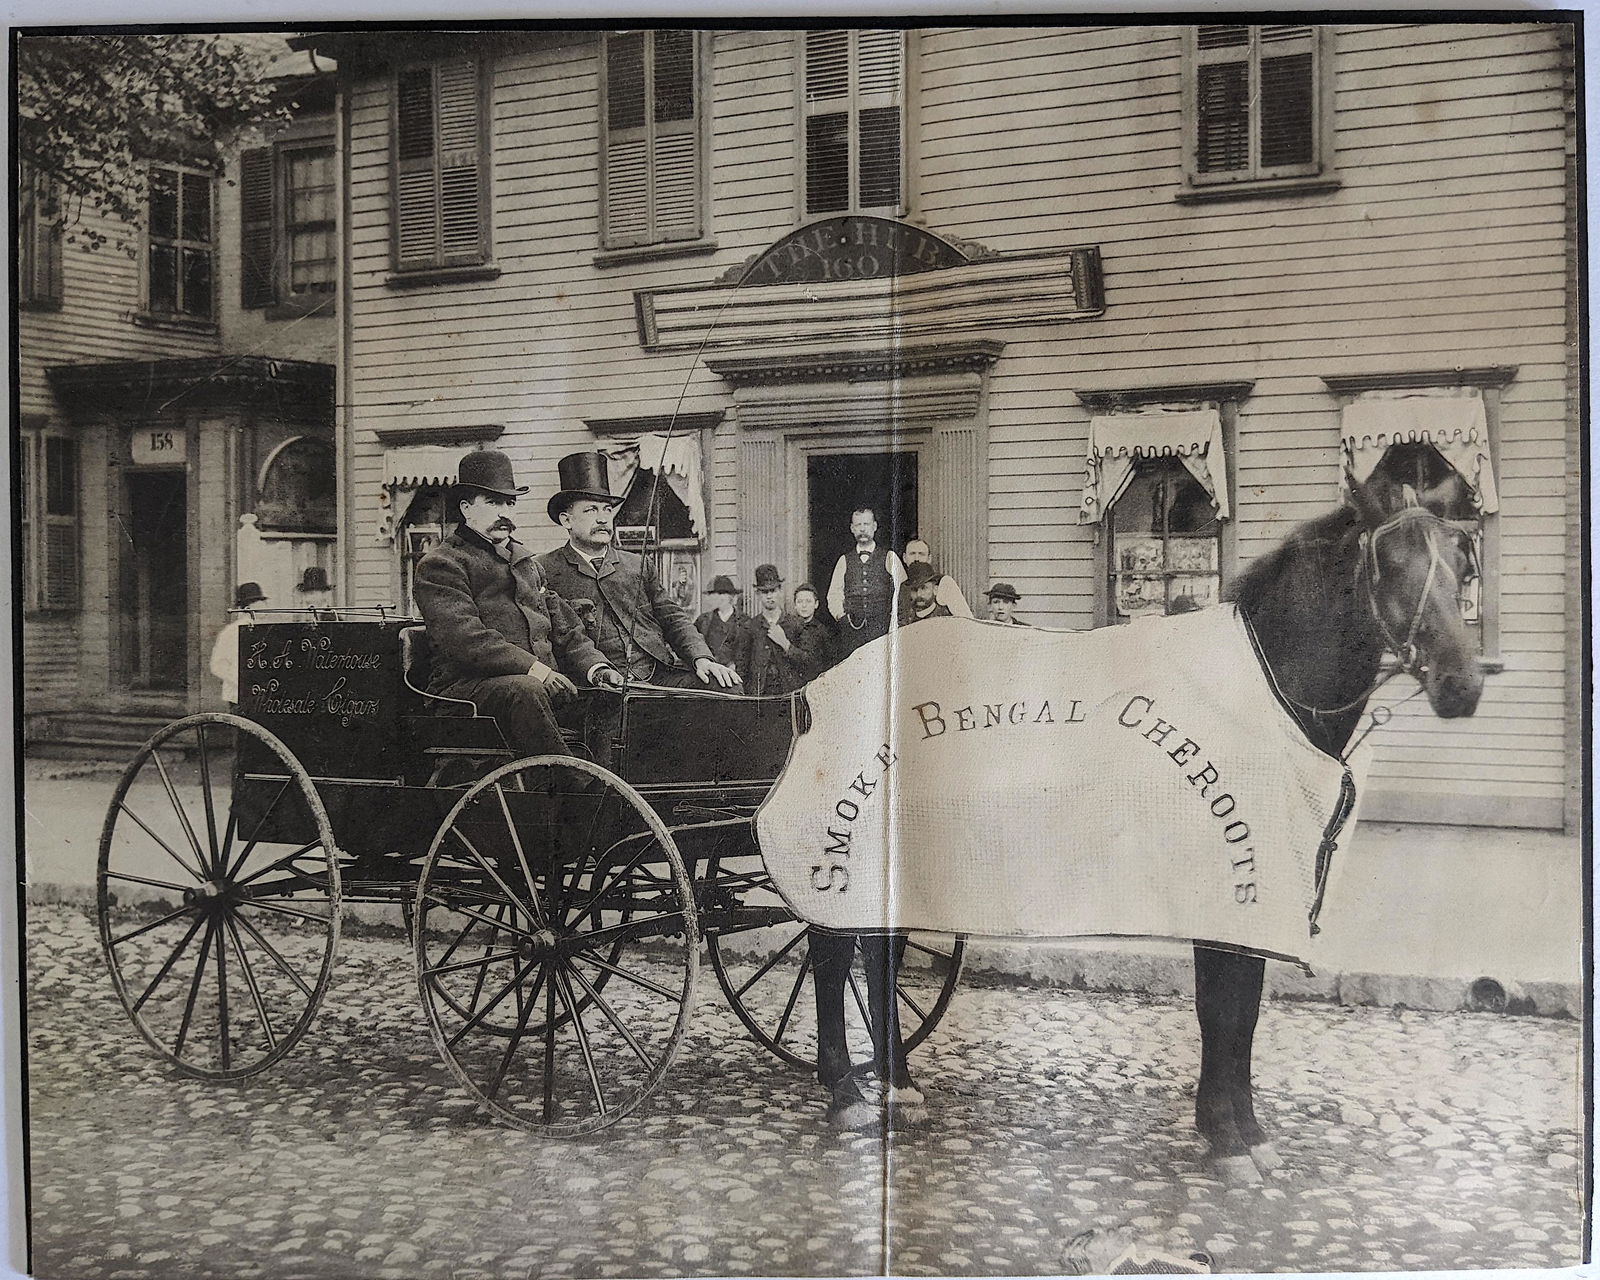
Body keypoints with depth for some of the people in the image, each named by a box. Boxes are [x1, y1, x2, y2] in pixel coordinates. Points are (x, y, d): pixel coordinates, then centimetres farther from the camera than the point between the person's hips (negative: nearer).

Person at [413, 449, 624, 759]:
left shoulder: (526, 561, 28)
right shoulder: (440, 565, 2)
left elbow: (565, 629, 23)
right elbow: (464, 638, -14)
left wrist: (594, 666, 1)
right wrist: (531, 667, -24)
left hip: (543, 684, 7)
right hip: (465, 686, -7)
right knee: (524, 691, -37)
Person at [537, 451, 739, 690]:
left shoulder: (638, 566, 23)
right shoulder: (544, 571, 9)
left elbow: (672, 617, 16)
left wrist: (702, 659, -2)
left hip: (661, 674, 4)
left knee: (727, 687, -21)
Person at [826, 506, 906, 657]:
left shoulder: (889, 558, 9)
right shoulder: (845, 561, 15)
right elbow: (834, 595, 14)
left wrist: (893, 619, -5)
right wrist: (842, 616, -1)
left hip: (882, 627, -2)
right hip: (851, 629, 2)